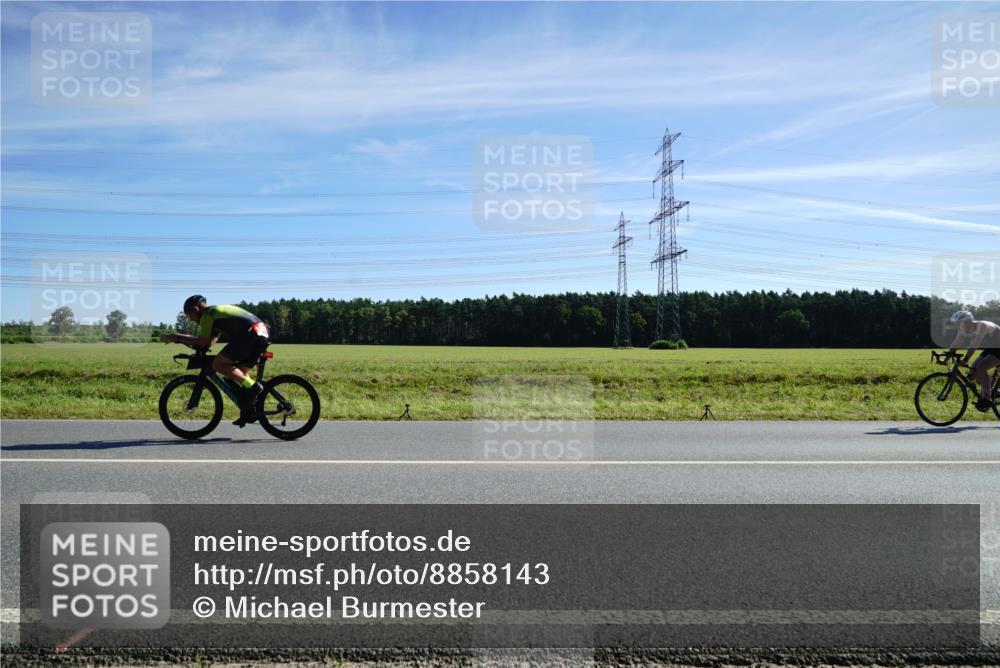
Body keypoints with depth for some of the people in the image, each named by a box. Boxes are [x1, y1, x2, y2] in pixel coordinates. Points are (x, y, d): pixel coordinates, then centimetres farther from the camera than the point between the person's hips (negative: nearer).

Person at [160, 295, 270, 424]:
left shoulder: (207, 314, 3)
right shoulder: (218, 310, 31)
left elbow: (203, 342, -2)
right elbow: (210, 342, 31)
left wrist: (178, 338, 9)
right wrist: (183, 338, 30)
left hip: (250, 334, -10)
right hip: (263, 333, 10)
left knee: (218, 364, -5)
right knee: (241, 371, 17)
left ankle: (252, 386, -11)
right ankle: (249, 412, 13)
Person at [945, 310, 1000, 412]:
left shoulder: (982, 325, -28)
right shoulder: (964, 330, -5)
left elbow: (975, 344, -37)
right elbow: (955, 345, -4)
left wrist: (965, 359, -43)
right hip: (990, 349, 8)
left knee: (980, 367, -25)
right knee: (973, 369, -4)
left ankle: (987, 398, -19)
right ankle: (989, 391, 14)